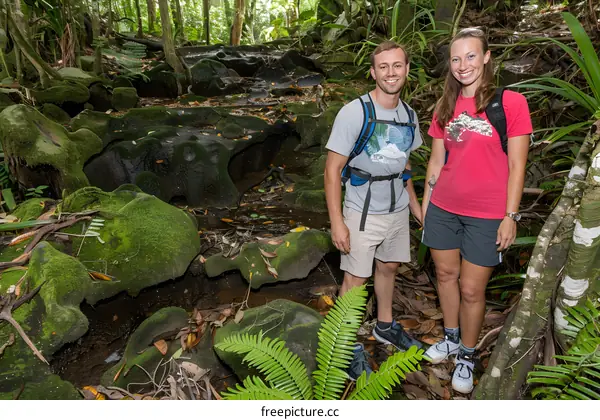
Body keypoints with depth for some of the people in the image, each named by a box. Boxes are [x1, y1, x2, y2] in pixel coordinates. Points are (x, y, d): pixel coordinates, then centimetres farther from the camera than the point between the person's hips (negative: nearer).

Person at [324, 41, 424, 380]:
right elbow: (333, 170, -17)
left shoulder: (409, 115, 2)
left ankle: (385, 326, 43)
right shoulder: (354, 113, -18)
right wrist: (337, 222, -20)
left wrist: (415, 206, 16)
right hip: (363, 212, -6)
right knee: (356, 278, 4)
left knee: (389, 267, 20)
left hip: (398, 209, 6)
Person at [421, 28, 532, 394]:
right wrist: (425, 204, 11)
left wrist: (510, 216, -9)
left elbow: (516, 167, -7)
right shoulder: (446, 107, 6)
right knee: (446, 274, 16)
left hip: (486, 216, -4)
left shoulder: (510, 103, -8)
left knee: (471, 290, 4)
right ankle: (452, 338, 39)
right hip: (443, 209, 4)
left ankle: (467, 357, 27)